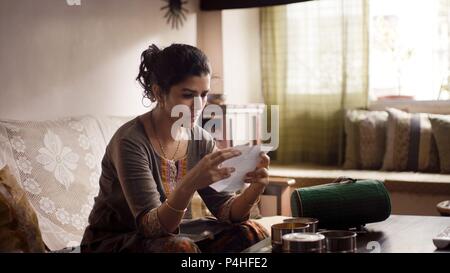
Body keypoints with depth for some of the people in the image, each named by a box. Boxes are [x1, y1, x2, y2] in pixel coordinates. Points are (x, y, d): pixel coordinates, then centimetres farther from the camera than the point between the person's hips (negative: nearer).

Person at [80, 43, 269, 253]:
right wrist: (190, 184, -47)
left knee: (251, 233, -11)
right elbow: (151, 226, -29)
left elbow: (225, 210, -7)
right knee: (181, 248, -35)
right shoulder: (130, 141, -23)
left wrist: (255, 189, -28)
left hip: (169, 233, 6)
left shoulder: (201, 140, -4)